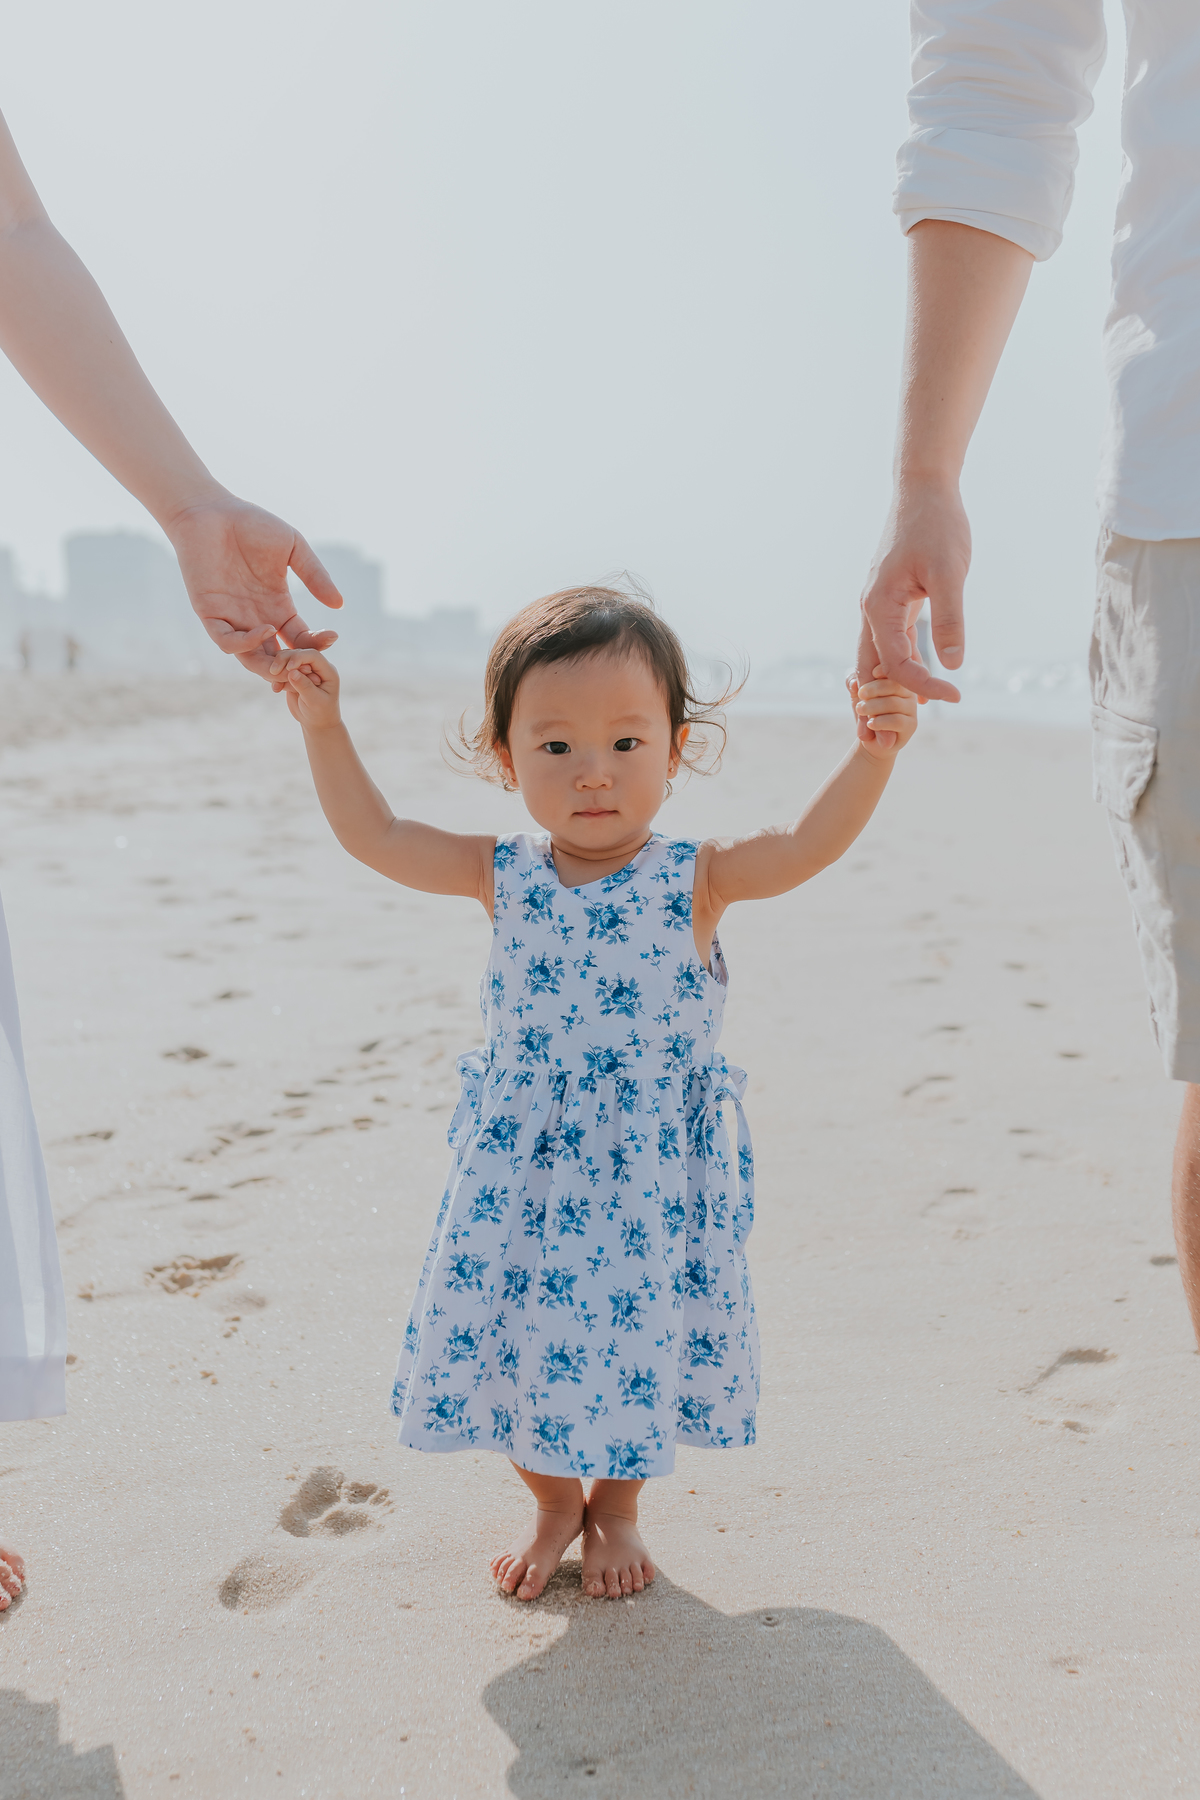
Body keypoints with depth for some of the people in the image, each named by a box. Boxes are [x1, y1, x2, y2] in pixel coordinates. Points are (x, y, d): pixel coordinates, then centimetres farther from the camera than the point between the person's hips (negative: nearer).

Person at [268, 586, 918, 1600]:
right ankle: (554, 1505, 37)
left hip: (652, 1171, -2)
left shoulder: (693, 880, -7)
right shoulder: (505, 879, -2)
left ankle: (616, 1511, 37)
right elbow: (373, 834, 1)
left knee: (635, 1339, 9)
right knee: (519, 1340, 9)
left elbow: (812, 845, -18)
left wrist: (873, 753, -32)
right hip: (522, 1167, 2)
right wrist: (323, 726, -4)